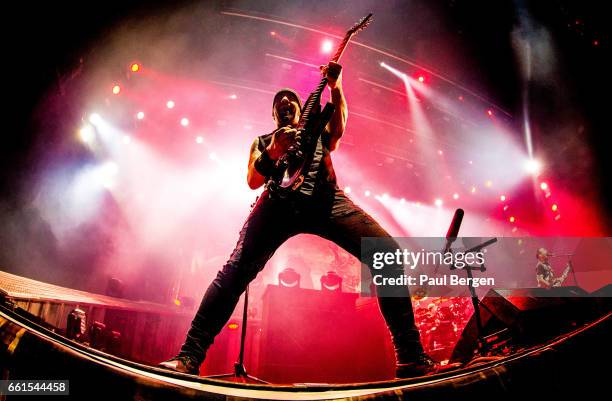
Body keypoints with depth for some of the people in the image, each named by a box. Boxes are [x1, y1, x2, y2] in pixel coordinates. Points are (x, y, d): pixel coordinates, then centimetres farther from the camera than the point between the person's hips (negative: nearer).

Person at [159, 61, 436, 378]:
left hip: (325, 198, 1)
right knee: (236, 269, -22)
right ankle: (189, 357, -17)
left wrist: (335, 87, -2)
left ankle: (410, 356, -16)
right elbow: (253, 181, 14)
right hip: (279, 201, 0)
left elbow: (339, 129, 10)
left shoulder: (318, 134, 35)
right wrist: (272, 152, -6)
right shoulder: (262, 141, 32)